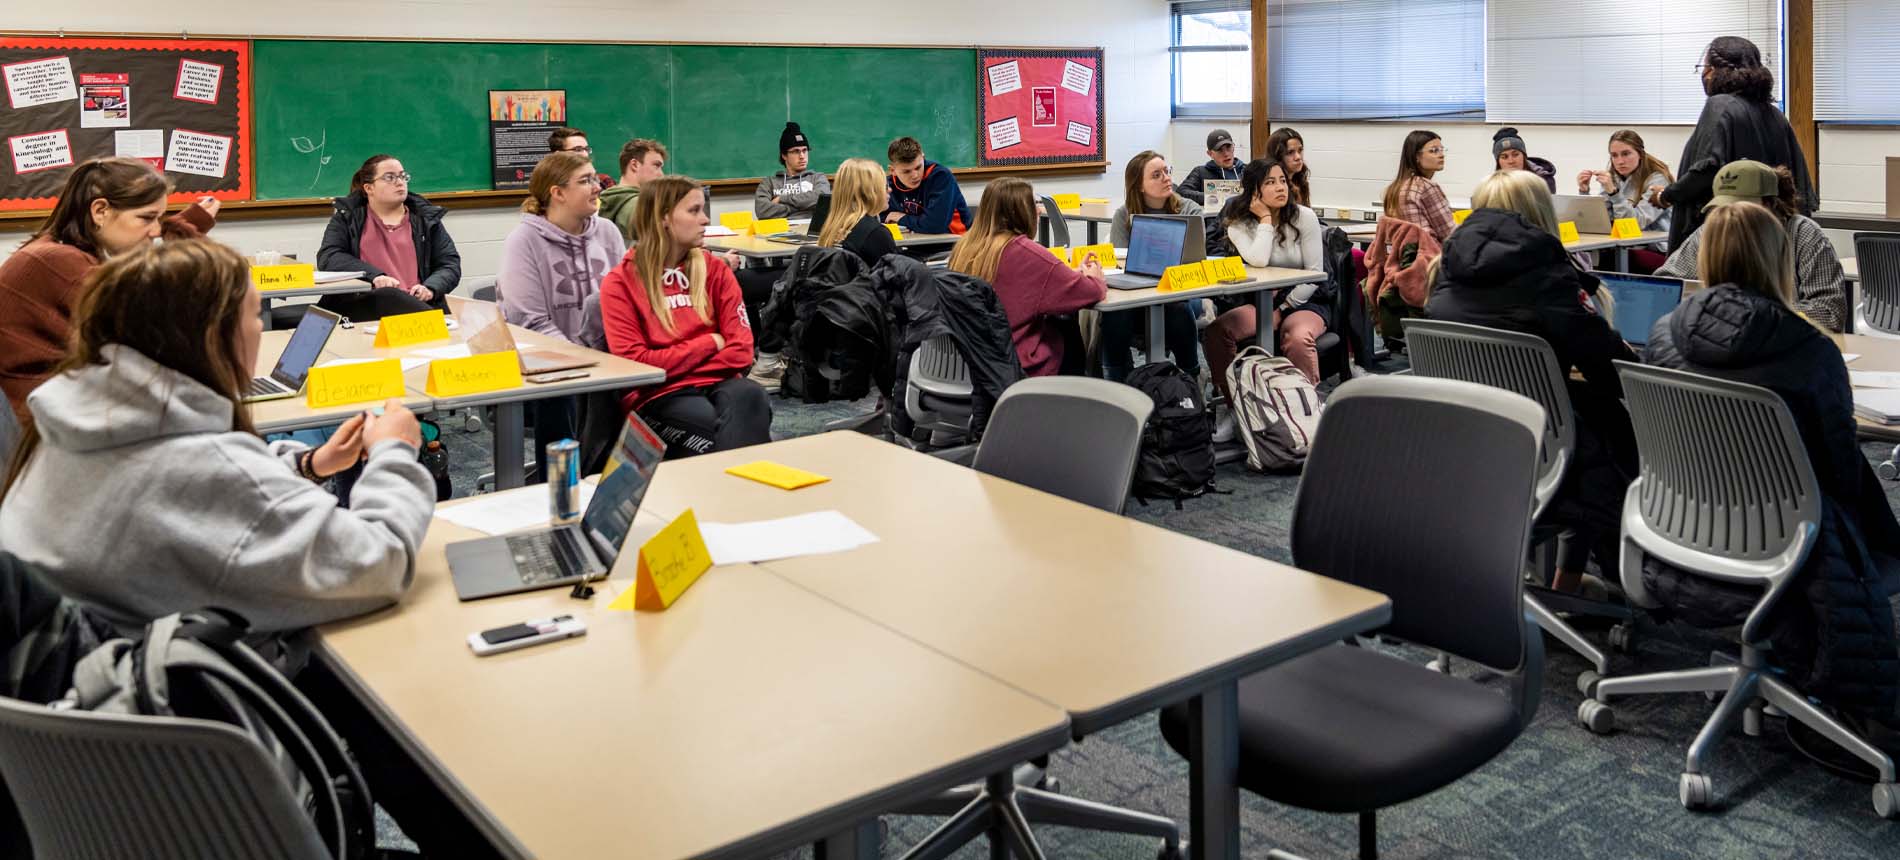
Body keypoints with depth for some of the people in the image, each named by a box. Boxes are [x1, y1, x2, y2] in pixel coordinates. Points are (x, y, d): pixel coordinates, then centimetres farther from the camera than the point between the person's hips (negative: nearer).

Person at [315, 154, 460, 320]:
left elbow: (451, 264, 15)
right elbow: (327, 258, 3)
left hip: (418, 303, 0)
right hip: (365, 305, 0)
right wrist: (374, 275, -14)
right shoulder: (347, 218, 17)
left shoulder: (426, 219, 21)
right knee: (387, 296, -36)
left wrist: (430, 287, -8)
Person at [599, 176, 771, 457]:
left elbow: (741, 348, 3)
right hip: (658, 395, -4)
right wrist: (710, 343, -3)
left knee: (749, 397, -34)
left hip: (716, 382, 4)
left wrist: (675, 366, -7)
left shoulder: (714, 269, 11)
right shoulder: (620, 283, 2)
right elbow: (634, 363, -6)